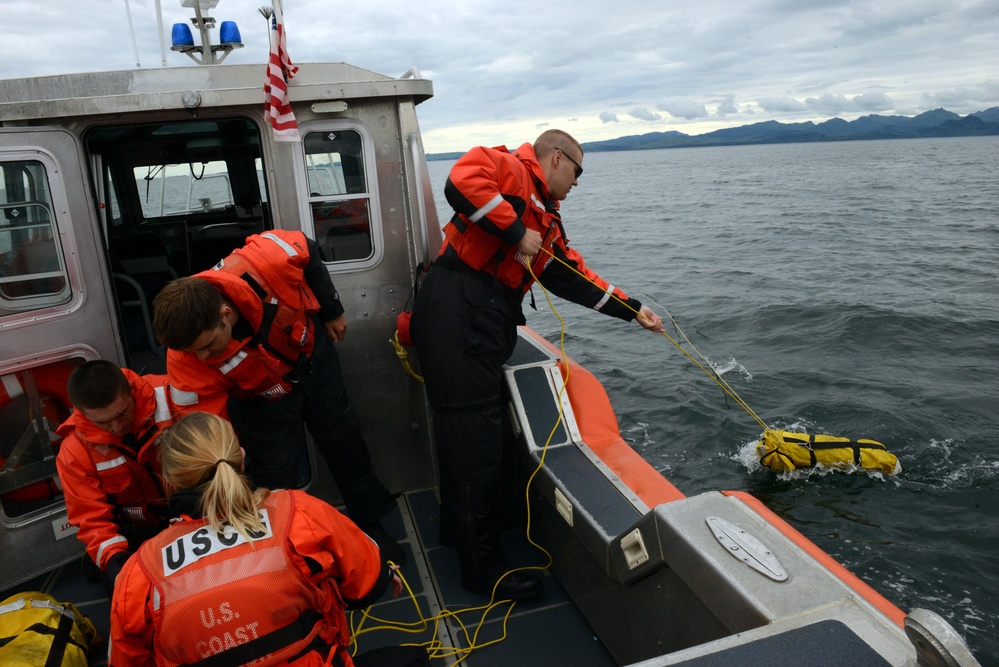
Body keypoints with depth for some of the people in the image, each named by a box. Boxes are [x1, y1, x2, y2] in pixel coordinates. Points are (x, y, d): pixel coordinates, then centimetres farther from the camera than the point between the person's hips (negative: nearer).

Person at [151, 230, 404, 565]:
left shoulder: (269, 260, -43)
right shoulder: (185, 361, -38)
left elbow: (309, 253, -18)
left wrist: (331, 310, -4)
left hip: (311, 354, 2)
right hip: (260, 395, -2)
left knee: (344, 441, 17)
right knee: (277, 477, 1)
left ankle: (371, 525, 42)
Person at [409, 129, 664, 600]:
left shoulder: (546, 219, 26)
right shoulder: (512, 169, -1)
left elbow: (573, 276, 24)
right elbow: (462, 182, -22)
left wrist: (631, 308, 23)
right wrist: (517, 232, -16)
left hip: (484, 324, 10)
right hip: (457, 316, -10)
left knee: (464, 434, 20)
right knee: (476, 438, -5)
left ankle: (458, 529, 37)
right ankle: (482, 565, 7)